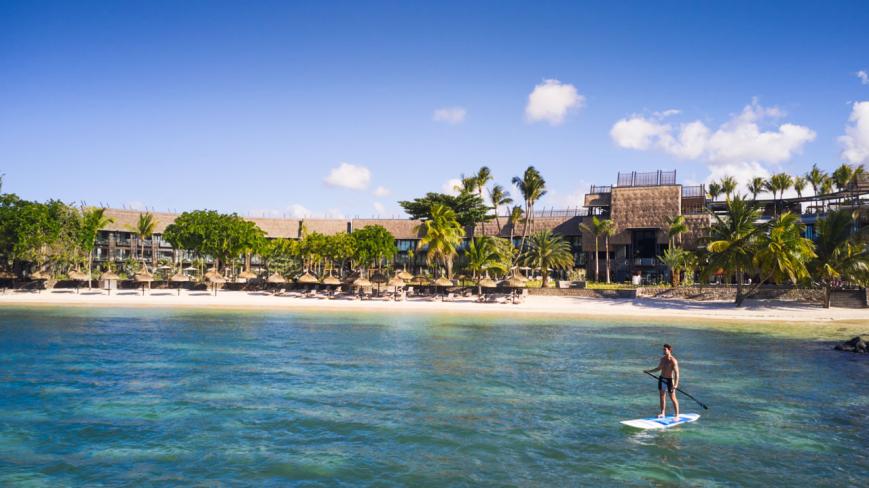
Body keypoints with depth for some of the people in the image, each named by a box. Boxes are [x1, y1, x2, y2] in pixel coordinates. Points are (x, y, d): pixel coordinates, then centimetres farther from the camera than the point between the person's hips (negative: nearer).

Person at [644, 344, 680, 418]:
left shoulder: (673, 361, -19)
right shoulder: (662, 359, 4)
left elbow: (676, 373, -24)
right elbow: (658, 368, 19)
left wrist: (676, 384, -34)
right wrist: (649, 371, 18)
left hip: (669, 380, -7)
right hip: (661, 379, 7)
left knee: (673, 398, -2)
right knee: (662, 396, 12)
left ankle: (677, 415, 6)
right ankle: (662, 413, 22)